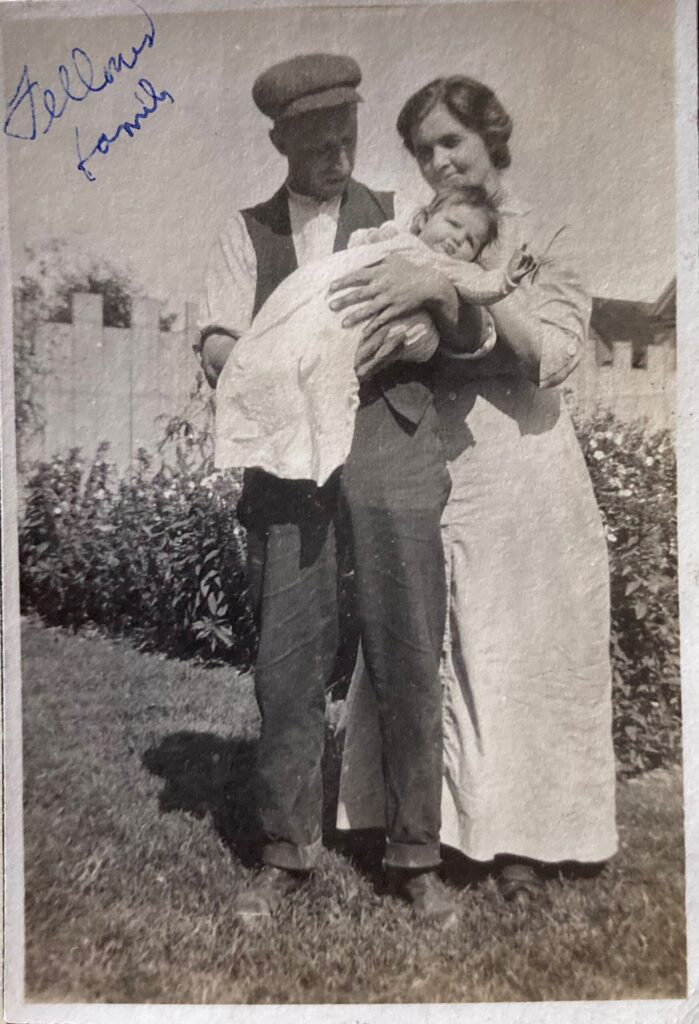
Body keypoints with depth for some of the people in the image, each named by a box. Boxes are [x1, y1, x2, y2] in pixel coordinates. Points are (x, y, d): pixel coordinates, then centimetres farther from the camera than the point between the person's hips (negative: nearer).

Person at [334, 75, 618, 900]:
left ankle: (520, 838, 23)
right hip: (428, 470, 3)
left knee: (521, 657, 5)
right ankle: (430, 822, 24)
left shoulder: (546, 242, 4)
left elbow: (552, 355, -12)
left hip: (518, 475, -2)